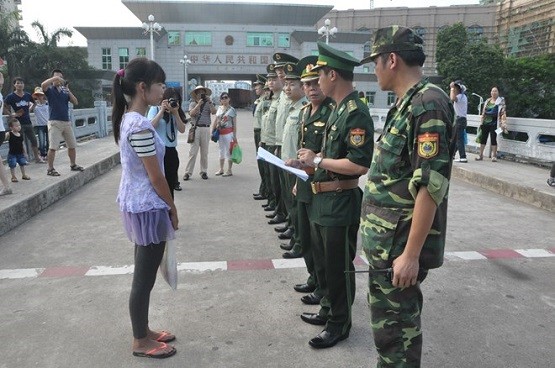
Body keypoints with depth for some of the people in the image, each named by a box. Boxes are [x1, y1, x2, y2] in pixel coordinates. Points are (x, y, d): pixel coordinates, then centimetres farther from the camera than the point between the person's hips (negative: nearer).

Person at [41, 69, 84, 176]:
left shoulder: (64, 92, 13)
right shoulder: (50, 90, 0)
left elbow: (75, 102, 3)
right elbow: (43, 85, -22)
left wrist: (68, 90, -3)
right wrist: (54, 78, -18)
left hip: (66, 122, 5)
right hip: (55, 122, -5)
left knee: (72, 145, 12)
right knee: (53, 147, -9)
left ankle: (73, 165, 27)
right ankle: (50, 169, -2)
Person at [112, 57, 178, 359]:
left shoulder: (128, 119, 8)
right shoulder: (140, 125, -23)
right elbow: (156, 177, -19)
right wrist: (173, 208, -6)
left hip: (136, 204, 10)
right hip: (147, 207, -10)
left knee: (144, 275, 20)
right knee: (144, 278, 5)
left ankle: (143, 331, 35)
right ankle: (141, 342, 22)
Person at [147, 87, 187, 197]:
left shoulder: (177, 113, 12)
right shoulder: (155, 109, 0)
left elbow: (182, 130, -1)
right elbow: (151, 126, -15)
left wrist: (176, 113, -8)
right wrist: (162, 110, -15)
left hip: (172, 151, 5)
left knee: (170, 184, 13)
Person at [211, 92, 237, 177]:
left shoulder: (232, 110, -4)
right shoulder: (219, 109, 10)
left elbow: (234, 124, -5)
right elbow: (215, 121, 13)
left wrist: (235, 136, -9)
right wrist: (211, 131, 5)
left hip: (228, 133, -5)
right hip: (219, 133, 5)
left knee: (228, 151, 0)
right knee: (221, 151, 13)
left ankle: (229, 170, 8)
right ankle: (221, 169, 22)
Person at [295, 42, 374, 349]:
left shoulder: (356, 113, -20)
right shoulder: (338, 110, 10)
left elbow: (360, 165, -27)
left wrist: (317, 160, -19)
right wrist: (311, 160, 6)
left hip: (341, 204, -10)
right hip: (323, 200, 10)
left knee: (339, 268, 6)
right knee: (323, 262, 22)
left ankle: (340, 324, 25)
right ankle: (330, 309, 41)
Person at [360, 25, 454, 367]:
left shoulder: (428, 103, -19)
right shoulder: (407, 103, 11)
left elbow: (430, 186, -24)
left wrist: (411, 253, -23)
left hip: (400, 243, -9)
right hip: (389, 238, 9)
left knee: (395, 325, 5)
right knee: (395, 319, 22)